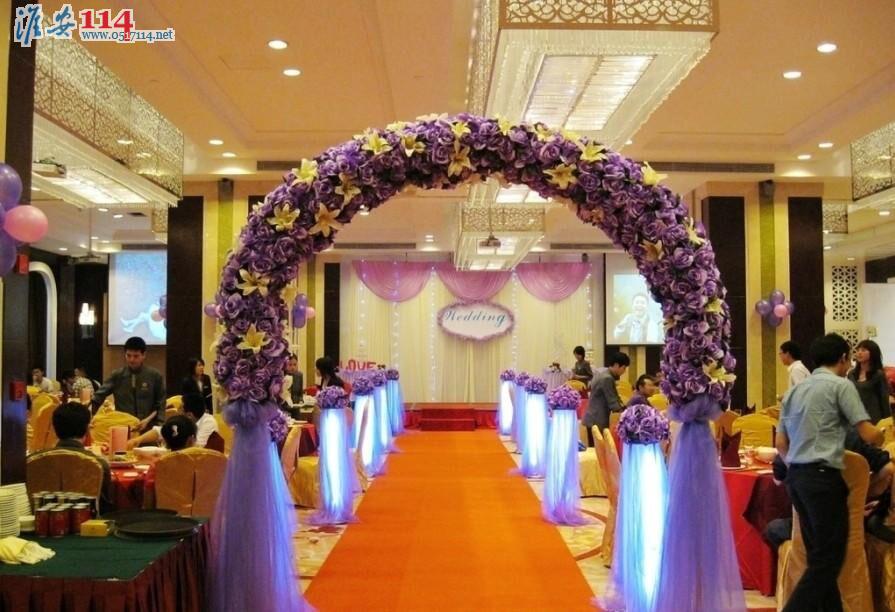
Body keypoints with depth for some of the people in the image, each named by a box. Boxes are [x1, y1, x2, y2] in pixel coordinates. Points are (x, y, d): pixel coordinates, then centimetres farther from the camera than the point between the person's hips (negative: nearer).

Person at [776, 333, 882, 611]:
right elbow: (868, 435, -7)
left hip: (795, 477, 8)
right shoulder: (841, 385, -4)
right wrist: (882, 433, 15)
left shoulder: (794, 390, 16)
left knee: (818, 554, 14)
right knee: (829, 557, -1)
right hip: (823, 477, -7)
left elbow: (781, 444, 15)